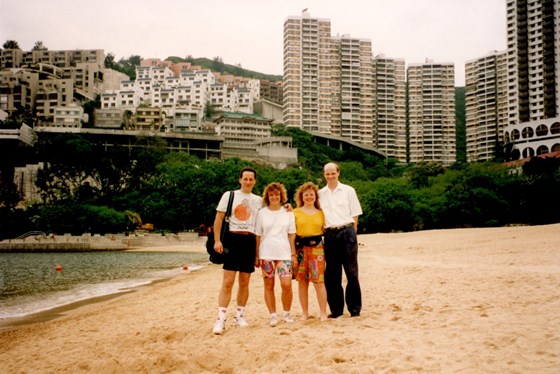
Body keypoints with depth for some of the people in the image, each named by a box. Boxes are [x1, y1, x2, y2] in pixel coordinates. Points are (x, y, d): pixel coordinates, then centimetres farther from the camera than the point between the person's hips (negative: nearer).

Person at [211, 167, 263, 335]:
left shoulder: (259, 200, 13)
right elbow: (219, 218, -1)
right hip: (233, 239, -3)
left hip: (250, 241, 4)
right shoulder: (229, 195, 3)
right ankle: (221, 318, -6)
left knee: (244, 282, 9)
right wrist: (217, 240, -10)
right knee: (228, 281, -9)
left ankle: (240, 315, 22)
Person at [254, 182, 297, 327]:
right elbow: (258, 236, 6)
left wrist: (293, 254, 3)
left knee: (286, 284, -8)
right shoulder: (262, 213, 6)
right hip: (266, 254, 0)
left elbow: (292, 235, 8)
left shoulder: (288, 212, 8)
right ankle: (273, 315, 14)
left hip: (284, 253, 0)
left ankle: (287, 313, 12)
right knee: (269, 285, 3)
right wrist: (256, 256, 3)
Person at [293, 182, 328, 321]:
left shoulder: (321, 212, 12)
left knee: (319, 280, -7)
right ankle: (305, 313, 14)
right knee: (302, 281, 4)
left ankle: (323, 313, 2)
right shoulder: (296, 212, 9)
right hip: (300, 248, 0)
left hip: (317, 247, 0)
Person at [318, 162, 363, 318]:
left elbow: (355, 214, 5)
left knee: (351, 271, 0)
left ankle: (354, 308, 9)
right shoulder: (320, 194, 10)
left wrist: (351, 233, 0)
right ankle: (336, 308, 13)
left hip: (347, 232, -2)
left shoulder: (348, 191, 5)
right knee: (332, 273, 4)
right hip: (330, 234, 2)